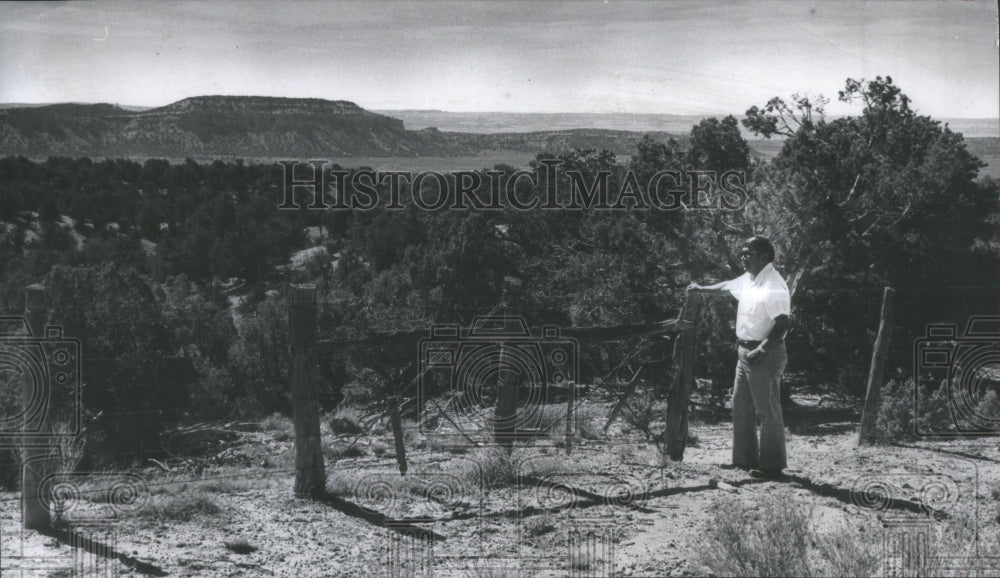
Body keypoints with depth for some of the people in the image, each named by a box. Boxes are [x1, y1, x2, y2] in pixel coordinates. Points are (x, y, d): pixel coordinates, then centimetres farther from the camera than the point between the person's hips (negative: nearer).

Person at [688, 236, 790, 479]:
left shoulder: (774, 285, -18)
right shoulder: (748, 279, 10)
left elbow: (782, 323, -24)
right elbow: (727, 286, 31)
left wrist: (763, 349, -29)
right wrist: (701, 289, 43)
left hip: (765, 355, -10)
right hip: (746, 351, 10)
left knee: (768, 410, -5)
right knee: (741, 407, 15)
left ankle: (772, 466, 1)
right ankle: (745, 459, 24)